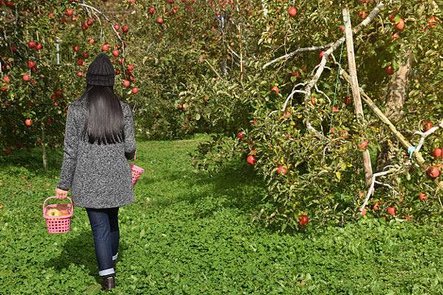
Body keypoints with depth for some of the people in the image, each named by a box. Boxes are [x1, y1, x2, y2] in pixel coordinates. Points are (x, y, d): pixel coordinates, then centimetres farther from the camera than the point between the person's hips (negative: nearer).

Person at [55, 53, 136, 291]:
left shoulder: (77, 109, -8)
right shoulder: (123, 108, -3)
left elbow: (70, 151, -7)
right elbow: (129, 147, -4)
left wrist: (64, 185, 1)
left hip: (89, 179, -2)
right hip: (116, 177, 2)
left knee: (100, 226, 6)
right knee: (112, 220, 22)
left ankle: (107, 274, 7)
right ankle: (111, 260, 42)